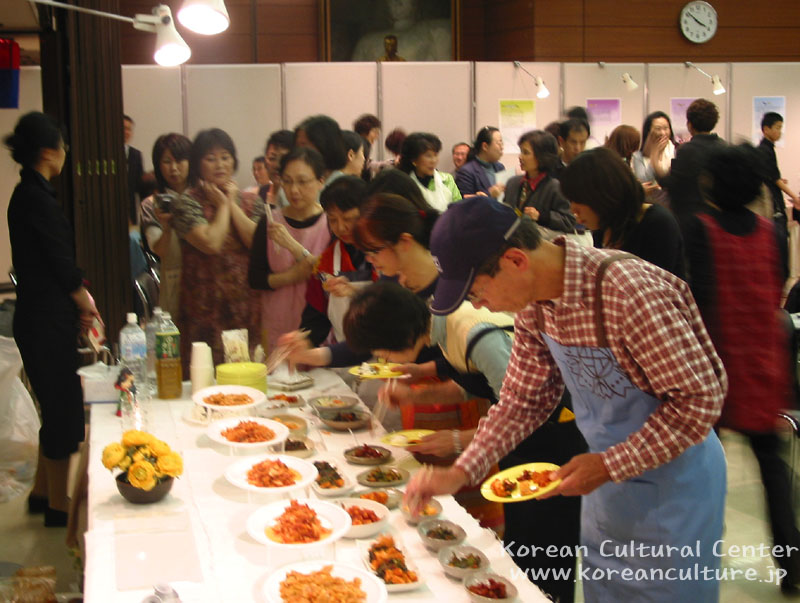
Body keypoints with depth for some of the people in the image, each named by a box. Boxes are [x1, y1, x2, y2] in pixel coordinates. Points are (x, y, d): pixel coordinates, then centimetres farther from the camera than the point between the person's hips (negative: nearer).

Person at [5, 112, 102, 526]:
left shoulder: (26, 194, 12)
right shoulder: (37, 199, -17)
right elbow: (62, 264, -15)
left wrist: (79, 298, 5)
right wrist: (86, 305, 0)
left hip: (38, 317, 10)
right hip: (47, 320, -10)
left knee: (58, 407, 19)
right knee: (62, 411, 1)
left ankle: (42, 493, 31)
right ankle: (58, 505, 12)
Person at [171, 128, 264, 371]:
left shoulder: (250, 201, 13)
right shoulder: (188, 202, 0)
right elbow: (211, 244, -16)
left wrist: (233, 204, -1)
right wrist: (223, 205, -2)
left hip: (247, 304, 3)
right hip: (207, 305, -3)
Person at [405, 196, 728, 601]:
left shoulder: (629, 291, -32)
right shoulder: (533, 304, -7)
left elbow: (699, 400, -27)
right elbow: (523, 400, 3)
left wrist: (607, 466, -24)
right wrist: (460, 473, -7)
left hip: (672, 479, -7)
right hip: (608, 477, 7)